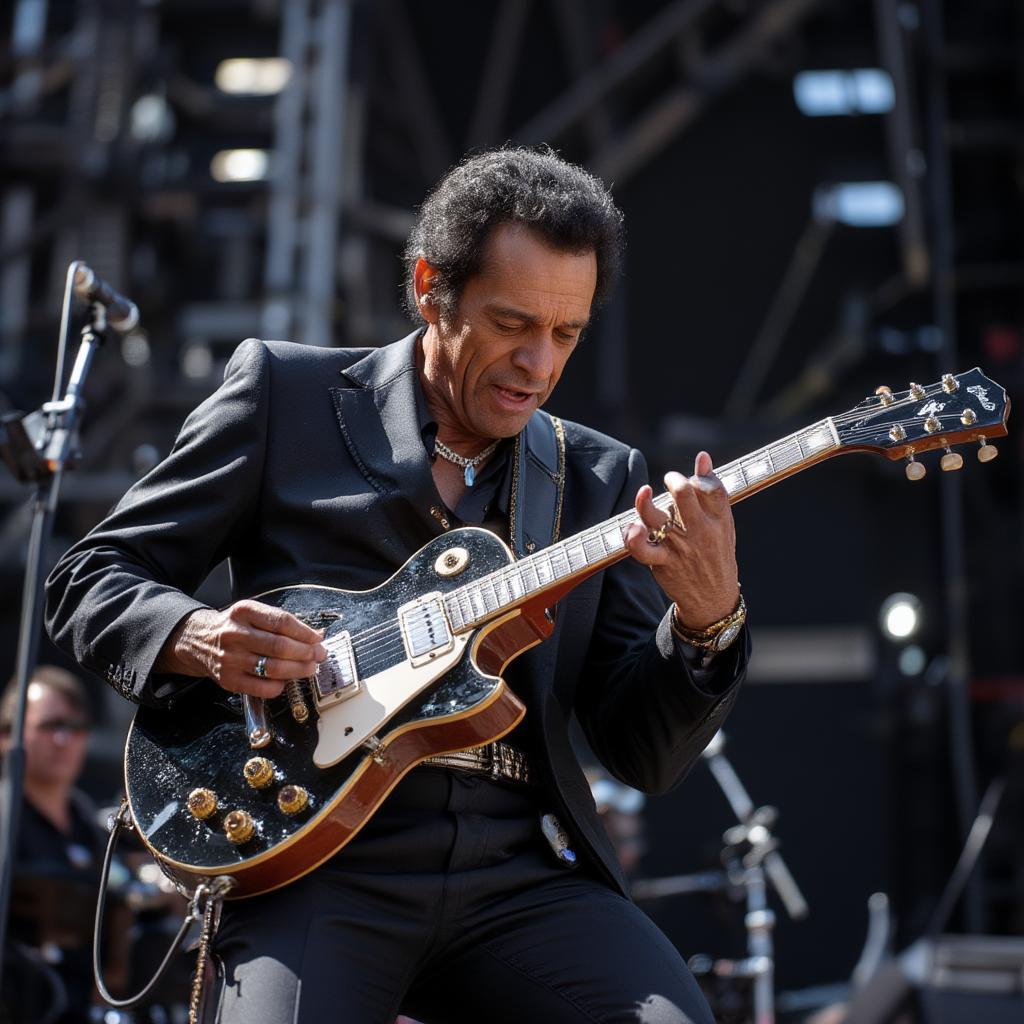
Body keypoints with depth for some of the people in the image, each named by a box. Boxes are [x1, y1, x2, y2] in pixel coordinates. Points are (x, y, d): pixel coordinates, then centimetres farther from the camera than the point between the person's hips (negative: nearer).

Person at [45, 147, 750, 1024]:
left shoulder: (600, 479, 13)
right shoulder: (284, 391, 7)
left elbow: (647, 755, 8)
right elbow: (88, 580, 8)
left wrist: (708, 621, -11)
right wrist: (198, 638, -13)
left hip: (522, 875, 2)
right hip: (317, 860, -2)